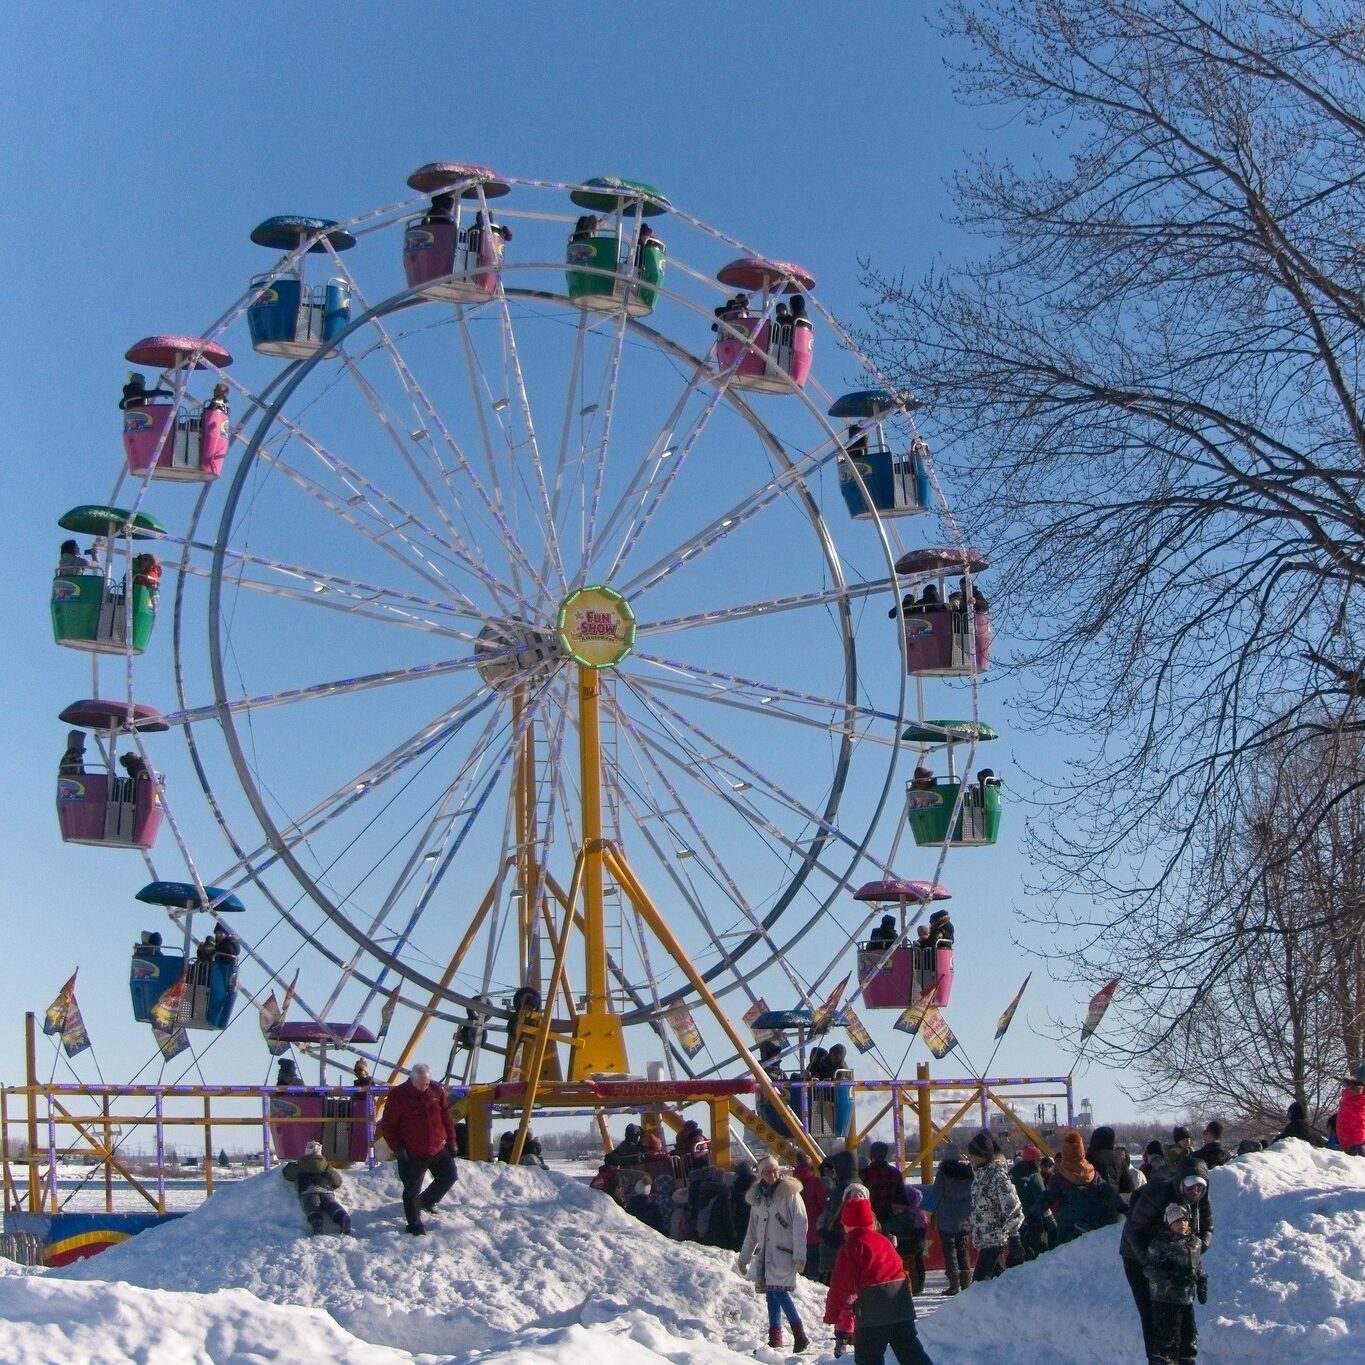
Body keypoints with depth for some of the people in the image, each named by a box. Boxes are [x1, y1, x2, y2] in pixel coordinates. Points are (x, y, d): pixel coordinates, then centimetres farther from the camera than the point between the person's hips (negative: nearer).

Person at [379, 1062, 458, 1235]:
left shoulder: (436, 1091, -2)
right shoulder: (398, 1095, -15)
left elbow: (445, 1117, 9)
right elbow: (387, 1125, -9)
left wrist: (450, 1141, 9)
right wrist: (396, 1147, -17)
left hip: (438, 1149, 5)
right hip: (411, 1155, -5)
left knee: (449, 1176, 14)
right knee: (412, 1191, -2)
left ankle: (425, 1201, 35)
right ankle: (415, 1224, 15)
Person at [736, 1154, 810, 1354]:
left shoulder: (790, 1193, -4)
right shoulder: (757, 1198, 15)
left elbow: (800, 1225, -10)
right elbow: (752, 1231, 22)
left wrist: (799, 1255, -16)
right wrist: (744, 1257, 21)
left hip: (784, 1252, -6)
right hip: (765, 1253, 6)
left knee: (779, 1290, -17)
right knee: (771, 1293, 4)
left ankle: (800, 1335, -13)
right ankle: (775, 1338, 8)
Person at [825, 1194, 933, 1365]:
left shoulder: (851, 1248, -5)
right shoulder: (883, 1241, 19)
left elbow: (842, 1284, -11)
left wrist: (832, 1315, -4)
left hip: (873, 1312, -7)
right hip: (902, 1305, 7)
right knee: (910, 1350, 14)